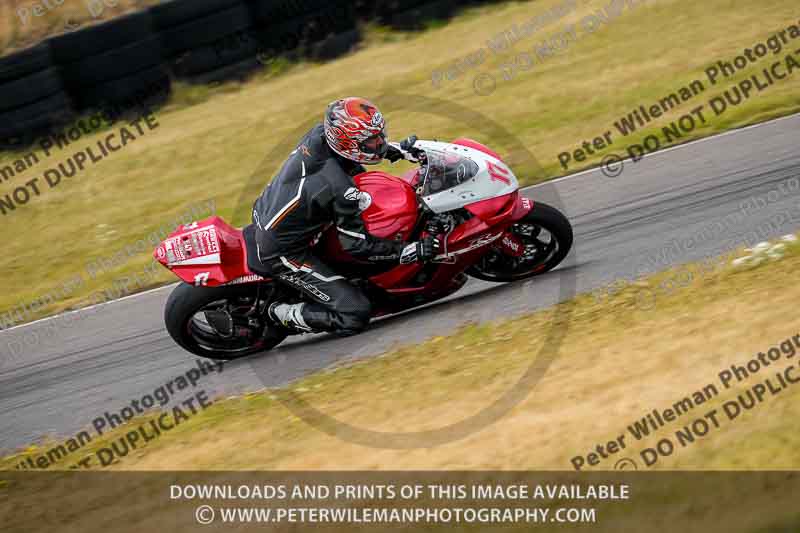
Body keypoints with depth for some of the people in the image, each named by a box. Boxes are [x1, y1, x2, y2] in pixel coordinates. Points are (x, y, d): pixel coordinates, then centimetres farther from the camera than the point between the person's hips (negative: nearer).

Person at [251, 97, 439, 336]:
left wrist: (396, 149, 7)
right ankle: (283, 314, 4)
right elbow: (357, 244, -22)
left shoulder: (319, 133, -11)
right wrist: (415, 251, -21)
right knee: (355, 315, -13)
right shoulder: (341, 190, -32)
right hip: (281, 253, -9)